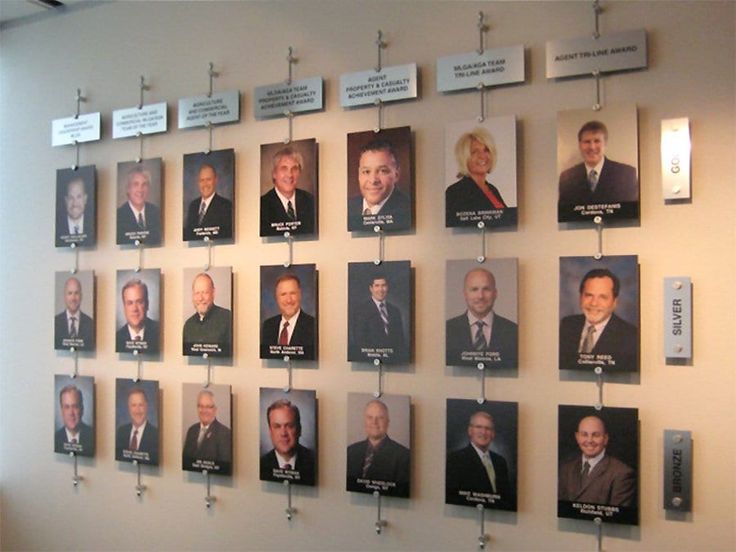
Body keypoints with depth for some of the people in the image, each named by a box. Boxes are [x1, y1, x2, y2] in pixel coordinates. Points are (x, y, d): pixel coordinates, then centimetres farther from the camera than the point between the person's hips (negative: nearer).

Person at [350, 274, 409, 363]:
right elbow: (359, 341, -5)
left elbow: (401, 339, 14)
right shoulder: (361, 310, 0)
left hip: (394, 358, 4)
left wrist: (404, 358, 1)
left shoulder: (395, 310, 15)